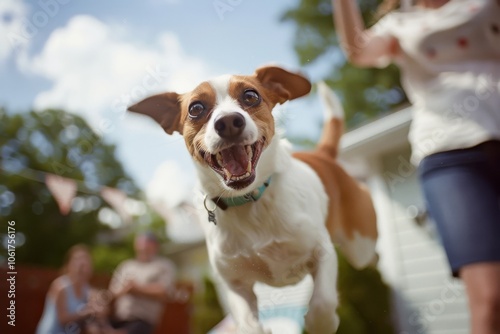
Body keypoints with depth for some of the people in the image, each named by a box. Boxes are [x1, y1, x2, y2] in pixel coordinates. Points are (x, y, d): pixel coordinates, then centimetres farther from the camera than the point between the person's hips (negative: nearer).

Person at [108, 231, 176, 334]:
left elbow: (163, 293, -6)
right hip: (118, 318, 5)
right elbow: (112, 292, 14)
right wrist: (124, 290, -8)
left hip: (142, 320, -5)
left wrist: (138, 289, -8)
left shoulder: (164, 266, 7)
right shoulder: (125, 265, 21)